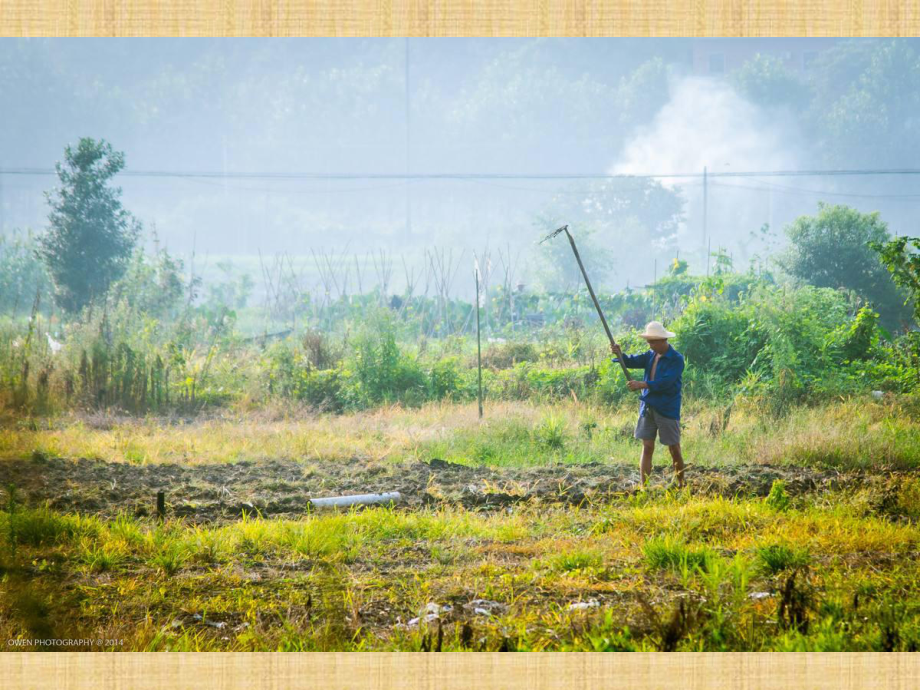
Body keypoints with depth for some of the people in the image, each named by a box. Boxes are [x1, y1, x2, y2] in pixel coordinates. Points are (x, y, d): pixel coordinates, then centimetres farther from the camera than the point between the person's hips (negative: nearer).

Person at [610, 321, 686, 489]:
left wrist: (643, 385, -31)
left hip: (667, 410, -5)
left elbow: (666, 382, -22)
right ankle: (644, 487, 0)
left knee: (674, 449, 3)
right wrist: (620, 355, -22)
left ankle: (681, 486, 18)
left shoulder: (676, 359, -10)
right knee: (647, 448, 1)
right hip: (647, 408, 5)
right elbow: (633, 361, -2)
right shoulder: (651, 355, 10)